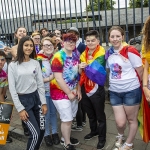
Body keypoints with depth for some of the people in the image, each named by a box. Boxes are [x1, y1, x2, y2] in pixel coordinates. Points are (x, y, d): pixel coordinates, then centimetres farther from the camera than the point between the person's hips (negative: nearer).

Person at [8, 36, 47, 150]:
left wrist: (43, 103, 1)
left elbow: (40, 84, 5)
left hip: (36, 97, 4)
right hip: (23, 100, -4)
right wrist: (20, 109, -11)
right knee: (35, 133, -7)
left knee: (42, 130, 8)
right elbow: (12, 89, -7)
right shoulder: (13, 65, -7)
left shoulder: (36, 63, 3)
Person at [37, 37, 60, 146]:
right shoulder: (38, 60, -14)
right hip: (43, 92, -3)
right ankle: (47, 134, 30)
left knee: (54, 112, 16)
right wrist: (49, 78, -21)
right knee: (46, 114, 9)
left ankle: (55, 132, 34)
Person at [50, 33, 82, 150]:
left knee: (70, 117, 17)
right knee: (67, 119, -1)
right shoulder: (58, 57, -17)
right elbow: (58, 79, -20)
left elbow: (77, 73, 9)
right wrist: (69, 93, -15)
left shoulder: (76, 54, 3)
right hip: (60, 92, -7)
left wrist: (78, 90, 5)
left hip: (73, 91, 7)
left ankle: (65, 138, 39)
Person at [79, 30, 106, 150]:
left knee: (100, 115, 9)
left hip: (97, 89, -6)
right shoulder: (84, 54, 6)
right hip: (85, 89, 6)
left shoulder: (101, 54, -13)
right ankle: (94, 131, 44)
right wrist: (80, 68, -9)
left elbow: (97, 71, -23)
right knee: (90, 114, 22)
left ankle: (102, 138, 26)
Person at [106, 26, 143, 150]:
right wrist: (114, 82, 11)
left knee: (132, 120, 13)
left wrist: (143, 87, 4)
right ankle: (120, 136, 40)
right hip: (114, 92, 4)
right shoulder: (108, 53, 3)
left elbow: (141, 72, -6)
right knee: (120, 122, 6)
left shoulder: (130, 51, -14)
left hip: (131, 91, -4)